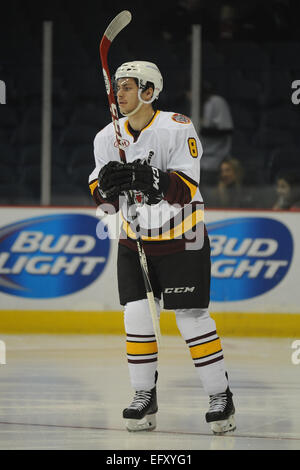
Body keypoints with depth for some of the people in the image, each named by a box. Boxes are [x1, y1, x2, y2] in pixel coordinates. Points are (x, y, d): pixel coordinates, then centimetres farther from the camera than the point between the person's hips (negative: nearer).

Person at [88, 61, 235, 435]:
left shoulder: (178, 129, -16)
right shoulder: (108, 138, -1)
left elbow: (185, 189, -23)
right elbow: (104, 201, 1)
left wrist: (147, 179, -38)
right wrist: (106, 184, -22)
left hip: (182, 239, -4)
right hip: (135, 241, 4)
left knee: (192, 318, -5)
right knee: (136, 315, -4)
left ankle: (220, 397, 5)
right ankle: (143, 397, 8)